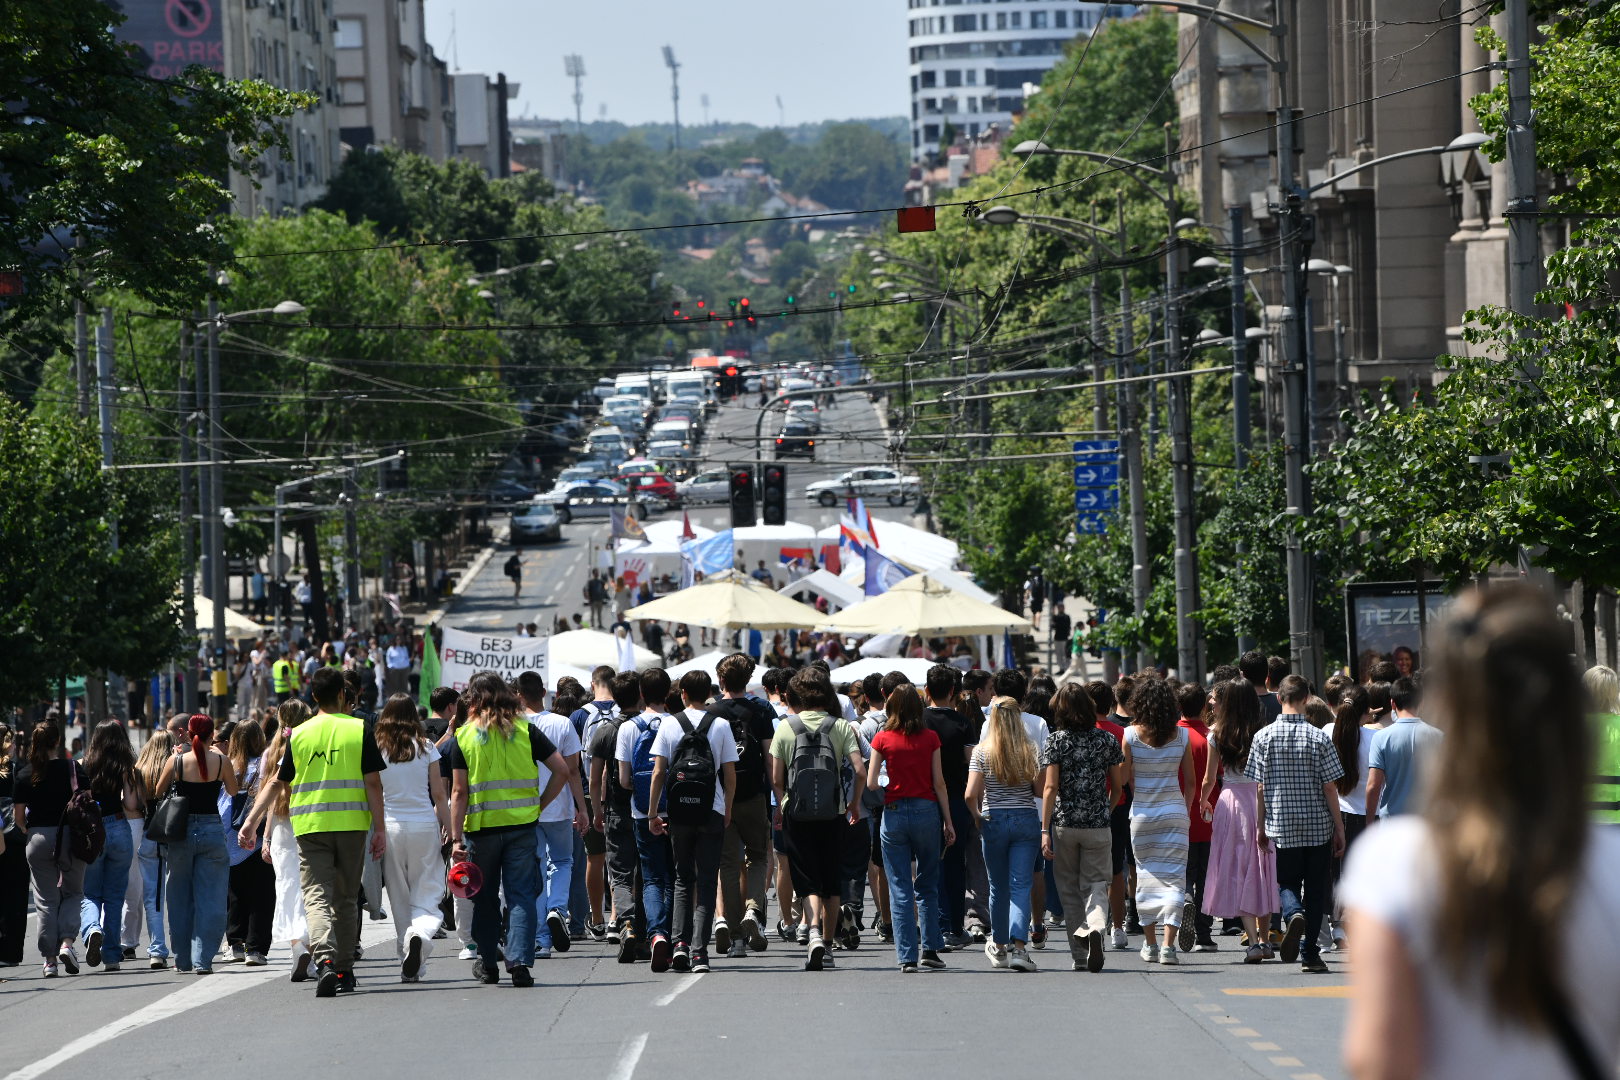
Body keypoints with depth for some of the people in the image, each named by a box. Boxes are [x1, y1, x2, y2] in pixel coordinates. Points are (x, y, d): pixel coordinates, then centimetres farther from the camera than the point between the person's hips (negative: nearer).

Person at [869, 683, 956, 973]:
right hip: (926, 810, 1)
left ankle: (907, 956, -2)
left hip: (894, 813, -1)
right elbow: (939, 783, 0)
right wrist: (948, 821, 5)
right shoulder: (930, 738, 0)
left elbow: (871, 783, -5)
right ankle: (930, 948, 8)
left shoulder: (883, 739, -3)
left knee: (900, 889, 2)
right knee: (928, 886, 13)